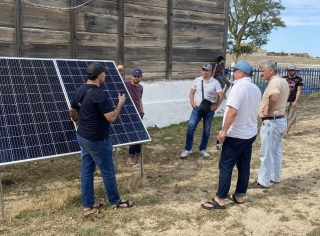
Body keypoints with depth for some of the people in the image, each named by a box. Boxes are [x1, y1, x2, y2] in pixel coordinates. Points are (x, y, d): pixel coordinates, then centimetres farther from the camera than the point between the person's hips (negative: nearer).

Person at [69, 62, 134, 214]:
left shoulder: (79, 91, 4)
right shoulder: (99, 94, -23)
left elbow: (72, 111, 18)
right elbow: (112, 117, -24)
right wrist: (121, 103, -9)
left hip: (82, 137, 9)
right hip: (97, 140, -9)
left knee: (86, 171, 14)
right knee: (108, 171, 8)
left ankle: (87, 205, 23)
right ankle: (115, 201, 25)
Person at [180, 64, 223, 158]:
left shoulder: (215, 82, -5)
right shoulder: (197, 80, 2)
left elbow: (221, 96, -6)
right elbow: (192, 93, 7)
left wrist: (215, 107, -12)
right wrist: (192, 103, -5)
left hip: (209, 110, -1)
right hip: (197, 109, 1)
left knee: (206, 131, 10)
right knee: (190, 128, -9)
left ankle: (203, 149, 25)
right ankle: (187, 149, 2)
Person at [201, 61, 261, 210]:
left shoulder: (239, 87, -19)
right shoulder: (256, 89, 10)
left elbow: (233, 111, -26)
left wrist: (224, 131, -22)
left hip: (236, 135, -9)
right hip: (250, 133, 9)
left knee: (225, 167, -3)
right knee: (244, 166, 13)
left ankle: (220, 200, 2)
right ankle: (239, 196, 22)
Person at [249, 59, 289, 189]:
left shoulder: (274, 82, -21)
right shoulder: (283, 81, 11)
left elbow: (274, 98, -41)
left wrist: (269, 112, -24)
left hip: (271, 122, -10)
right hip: (280, 120, 10)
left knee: (266, 154, -1)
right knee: (276, 152, 18)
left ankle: (263, 182, 7)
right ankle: (275, 177, 30)